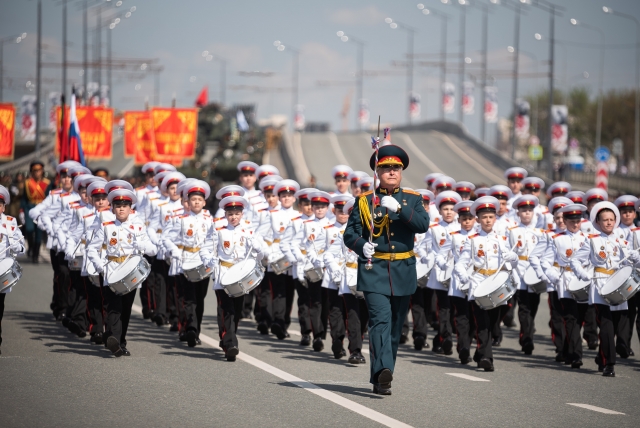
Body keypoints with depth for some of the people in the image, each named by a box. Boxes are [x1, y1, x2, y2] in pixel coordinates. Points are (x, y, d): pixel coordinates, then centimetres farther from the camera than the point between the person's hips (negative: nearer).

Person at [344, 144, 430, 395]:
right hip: (374, 271, -3)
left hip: (403, 272, 3)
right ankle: (383, 372, -34)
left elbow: (423, 225, -10)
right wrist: (362, 246, -17)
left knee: (395, 327, 9)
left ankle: (380, 379, 20)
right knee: (380, 320, -20)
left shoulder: (412, 200, 8)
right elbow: (350, 233, 5)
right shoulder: (364, 201, 4)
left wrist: (398, 207, -22)